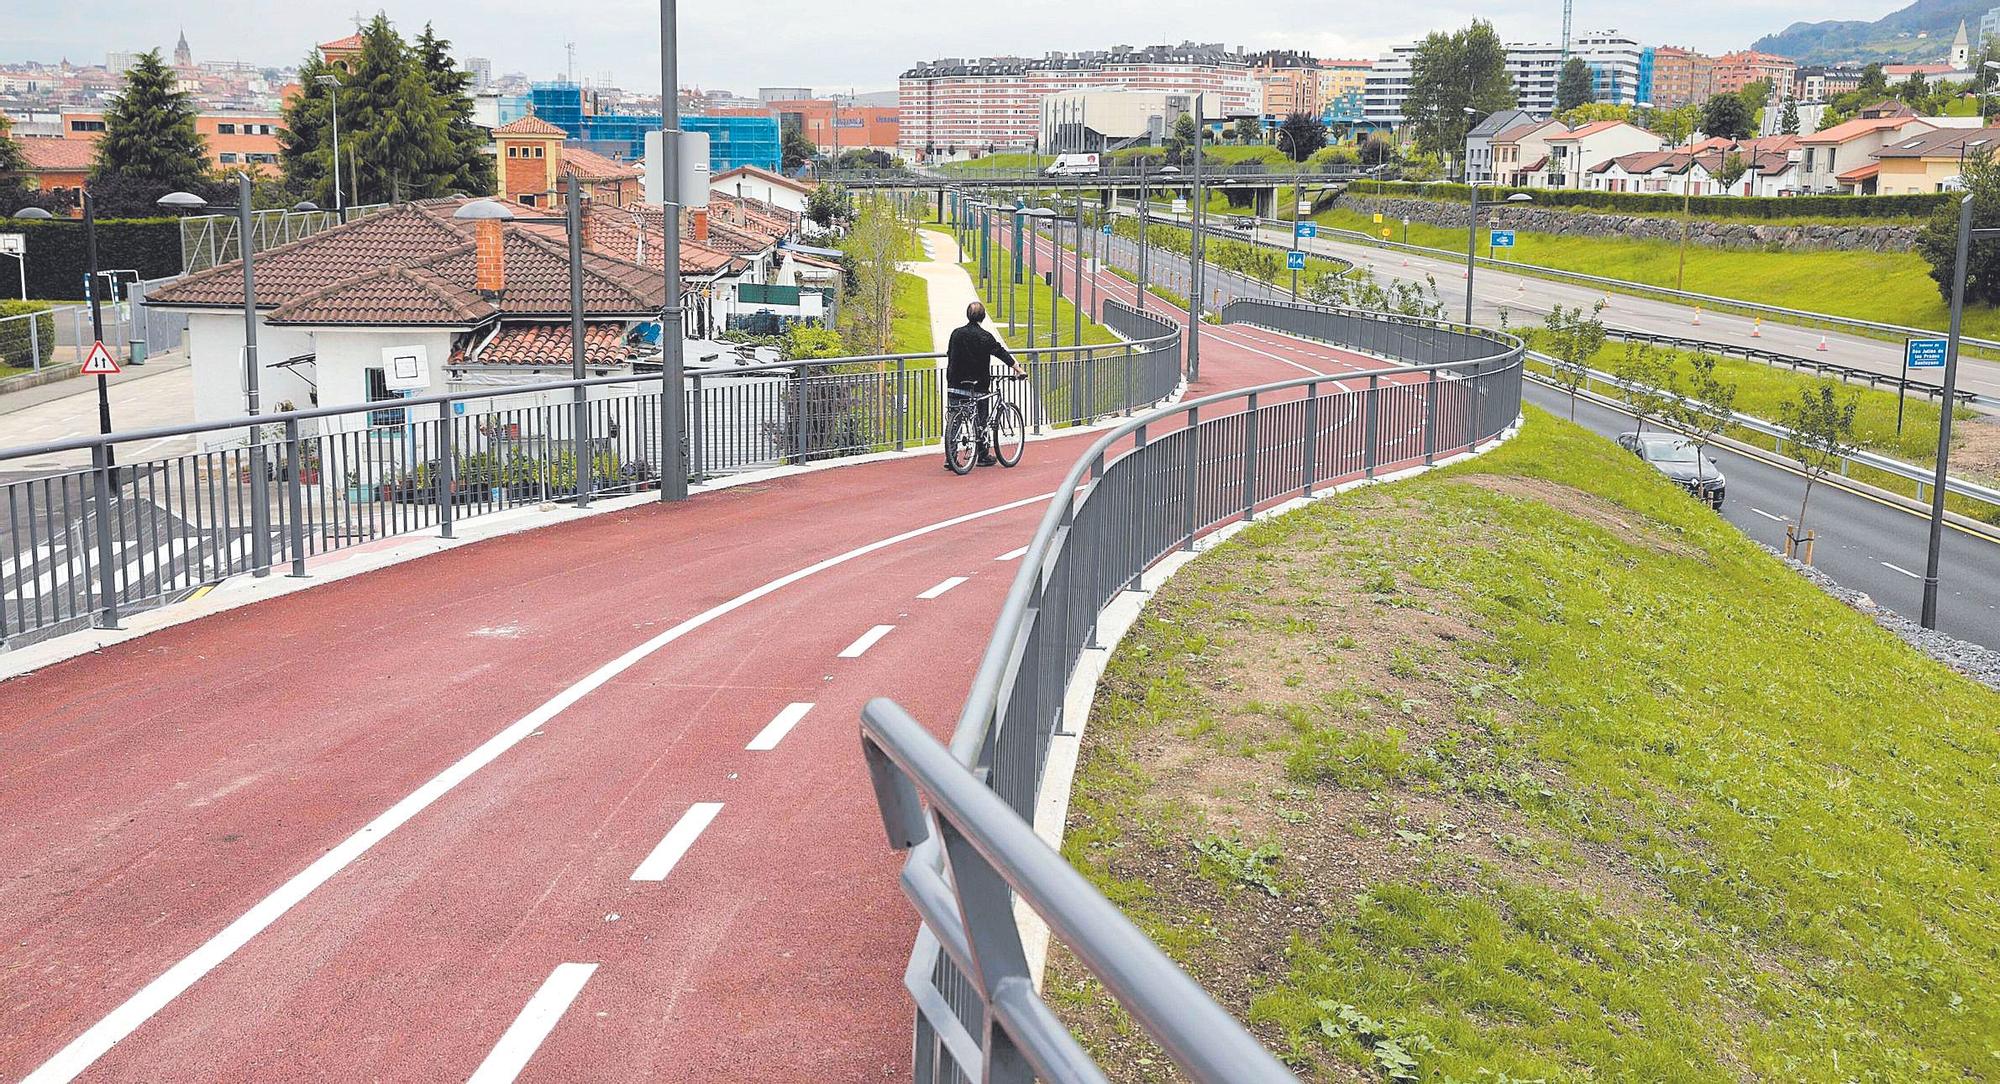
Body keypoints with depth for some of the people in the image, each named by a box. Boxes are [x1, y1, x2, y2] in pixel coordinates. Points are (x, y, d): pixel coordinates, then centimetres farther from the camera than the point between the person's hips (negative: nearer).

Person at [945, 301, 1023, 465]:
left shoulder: (956, 333, 5)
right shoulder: (985, 336, -8)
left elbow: (949, 355, 13)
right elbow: (1002, 353, -6)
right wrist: (1018, 370, 4)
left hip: (956, 384, 4)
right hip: (978, 386, -3)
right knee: (981, 420, 8)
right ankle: (983, 456, 14)